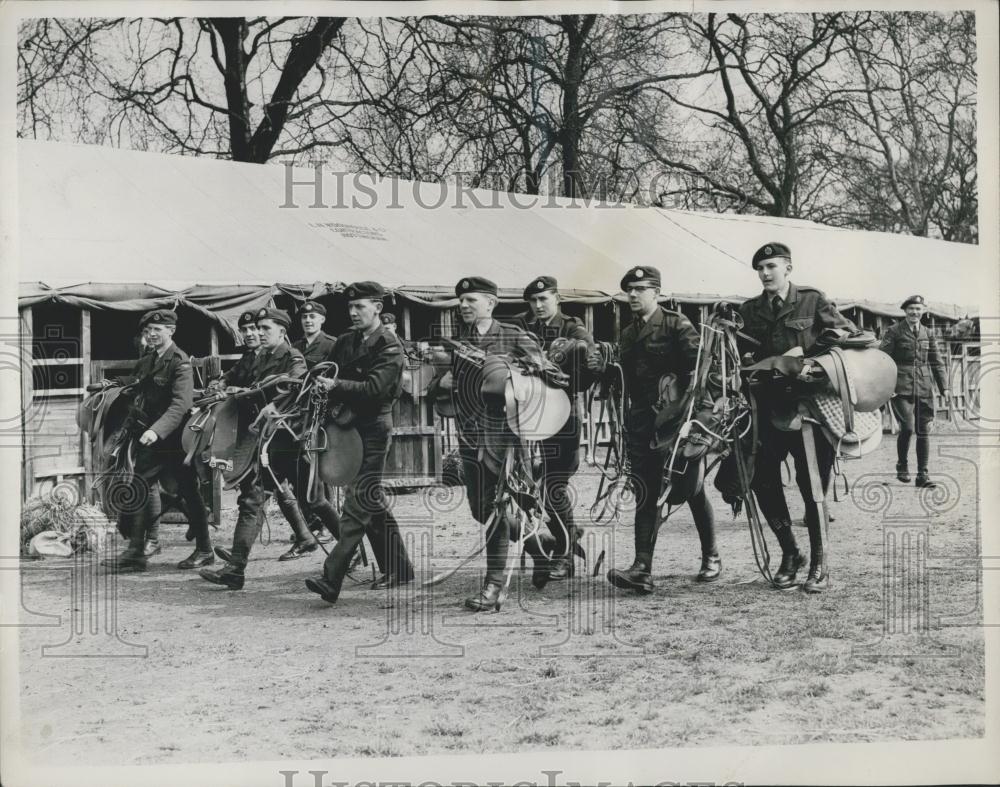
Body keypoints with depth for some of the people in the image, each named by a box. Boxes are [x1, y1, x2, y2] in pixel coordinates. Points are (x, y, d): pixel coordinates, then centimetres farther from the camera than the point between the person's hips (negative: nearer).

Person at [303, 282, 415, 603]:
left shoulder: (390, 347, -9)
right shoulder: (345, 342, 13)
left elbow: (374, 388, -20)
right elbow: (330, 379, 15)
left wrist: (336, 386, -27)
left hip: (374, 429, -8)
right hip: (348, 425, 8)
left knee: (358, 501, -11)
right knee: (371, 501, 13)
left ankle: (332, 579, -18)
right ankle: (398, 567, 25)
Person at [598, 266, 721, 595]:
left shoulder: (677, 324, -3)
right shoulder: (627, 335, 18)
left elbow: (697, 364, -12)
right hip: (641, 422, 5)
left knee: (693, 490, 6)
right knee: (645, 494, -3)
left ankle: (711, 557, 22)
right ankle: (642, 568, -8)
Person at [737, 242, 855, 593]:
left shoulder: (812, 301, 3)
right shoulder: (749, 311, 12)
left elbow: (850, 334, 2)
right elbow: (739, 354, 7)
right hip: (769, 404, 3)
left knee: (811, 482, -3)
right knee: (763, 480, -4)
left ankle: (818, 564, 9)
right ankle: (789, 552, 16)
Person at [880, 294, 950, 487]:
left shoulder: (928, 334, 13)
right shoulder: (894, 332, 1)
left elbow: (937, 362, 16)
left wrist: (944, 387, 7)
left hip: (924, 389, 4)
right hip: (902, 388, -4)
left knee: (923, 432, 3)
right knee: (907, 428, -15)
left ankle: (922, 475, 10)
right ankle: (902, 466, 8)